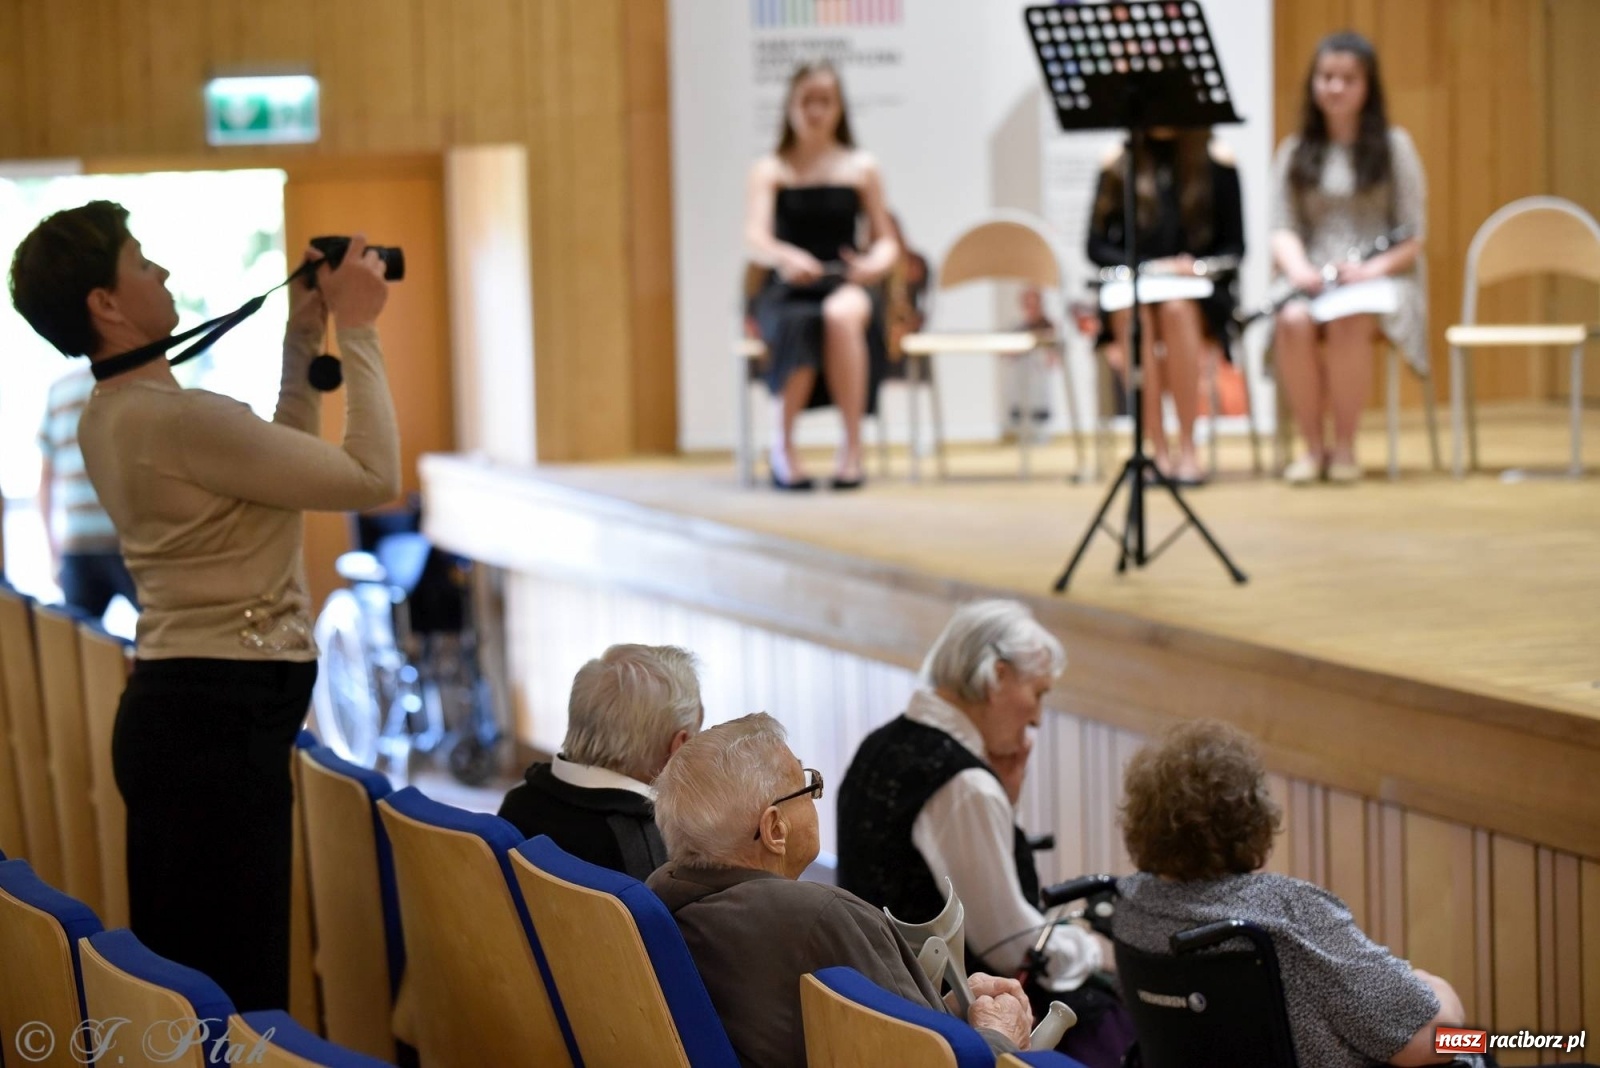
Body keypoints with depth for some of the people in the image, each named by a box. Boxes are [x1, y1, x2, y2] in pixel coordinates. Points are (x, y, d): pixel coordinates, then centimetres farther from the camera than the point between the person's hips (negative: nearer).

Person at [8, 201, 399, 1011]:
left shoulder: (113, 415, 13)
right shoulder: (175, 417, -18)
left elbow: (280, 461, 24)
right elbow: (372, 478, -16)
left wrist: (301, 342, 18)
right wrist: (356, 331, -8)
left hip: (179, 710, 10)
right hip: (222, 721, -10)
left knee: (174, 977, 14)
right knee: (237, 986, -7)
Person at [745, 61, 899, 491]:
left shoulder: (861, 168, 14)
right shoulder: (770, 170, 10)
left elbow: (887, 241, 13)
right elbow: (755, 239, -5)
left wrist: (876, 262, -13)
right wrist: (786, 257, -29)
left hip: (845, 285, 0)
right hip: (787, 293, 0)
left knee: (841, 315, -38)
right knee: (799, 328, -38)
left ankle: (852, 446, -31)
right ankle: (782, 446, -21)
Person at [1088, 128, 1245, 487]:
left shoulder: (1217, 161, 6)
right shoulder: (1118, 165, 8)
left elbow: (1235, 246, 6)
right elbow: (1096, 246, 6)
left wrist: (1196, 267, -14)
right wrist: (1145, 267, -11)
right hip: (1132, 289, 1)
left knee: (1177, 310, -36)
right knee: (1135, 316, -35)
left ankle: (1188, 448, -30)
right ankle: (1158, 450, -32)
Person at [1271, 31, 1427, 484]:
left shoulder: (1393, 146, 7)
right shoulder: (1295, 152, 15)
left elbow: (1413, 235, 2)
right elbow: (1283, 228, 7)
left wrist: (1375, 267, -16)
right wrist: (1298, 268, -15)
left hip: (1382, 277, -2)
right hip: (1312, 278, 2)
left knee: (1347, 322, -37)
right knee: (1294, 322, -34)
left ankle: (1345, 447, -21)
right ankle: (1313, 446, -20)